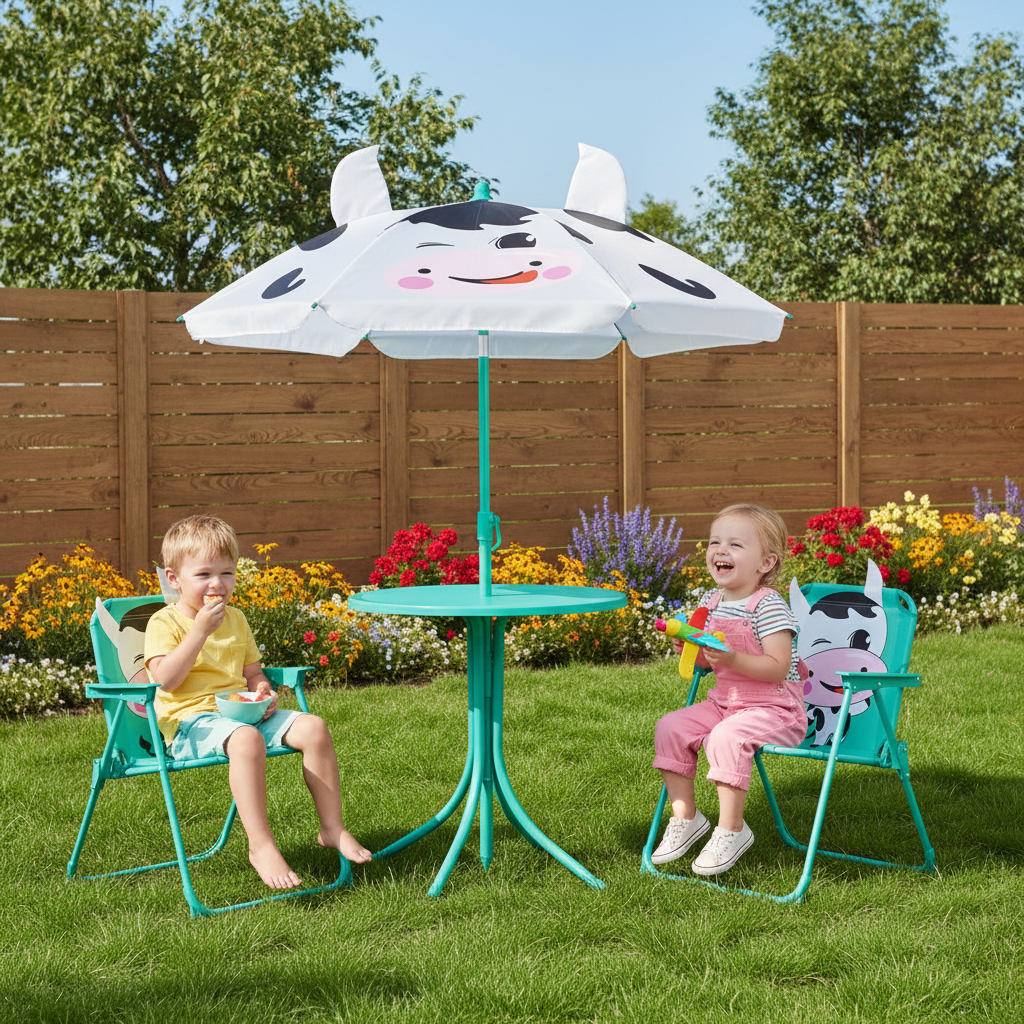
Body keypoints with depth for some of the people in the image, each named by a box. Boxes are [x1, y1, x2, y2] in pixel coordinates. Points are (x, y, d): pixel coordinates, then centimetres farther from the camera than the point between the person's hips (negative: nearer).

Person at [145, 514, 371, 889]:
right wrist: (201, 629, -19)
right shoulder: (164, 623, -2)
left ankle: (332, 827, -6)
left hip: (242, 713, 7)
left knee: (313, 728, -14)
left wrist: (263, 692, 0)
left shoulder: (235, 619, 18)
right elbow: (165, 679, -18)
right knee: (246, 739, -38)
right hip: (190, 722, -7)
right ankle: (261, 846, -37)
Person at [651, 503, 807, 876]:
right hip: (724, 702, 8)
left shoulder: (769, 607, -18)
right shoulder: (711, 601, 7)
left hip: (774, 710, -8)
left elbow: (778, 667, -25)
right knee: (669, 728, -5)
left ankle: (731, 829, -17)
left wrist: (733, 660, -36)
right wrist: (689, 648, -3)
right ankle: (685, 817, 6)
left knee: (726, 738, -32)